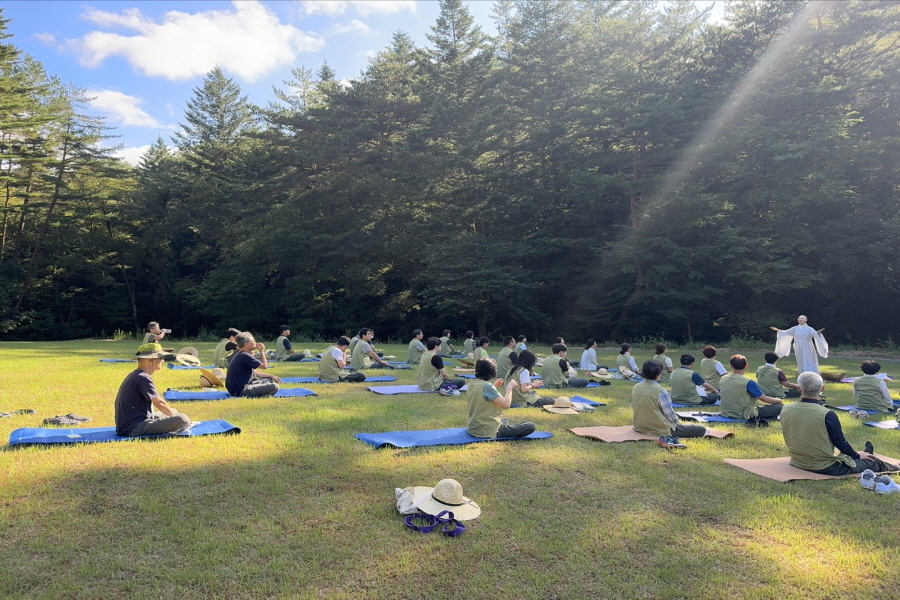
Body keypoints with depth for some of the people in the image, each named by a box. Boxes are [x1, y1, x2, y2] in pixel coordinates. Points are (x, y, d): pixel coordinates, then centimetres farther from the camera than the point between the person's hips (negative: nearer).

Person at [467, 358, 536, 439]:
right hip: (488, 432, -9)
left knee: (504, 421, 39)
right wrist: (509, 387, -10)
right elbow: (506, 404, -24)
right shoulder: (486, 386, -23)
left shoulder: (471, 384, 2)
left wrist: (494, 386, 15)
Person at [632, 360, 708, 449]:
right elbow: (670, 414, -16)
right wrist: (676, 420, 7)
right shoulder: (660, 391, -22)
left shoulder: (635, 387, -3)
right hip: (660, 429, -8)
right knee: (701, 429, -6)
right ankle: (668, 437, -5)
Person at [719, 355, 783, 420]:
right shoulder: (748, 382, -19)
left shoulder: (723, 379, -1)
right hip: (744, 416, -6)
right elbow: (764, 399, -10)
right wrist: (779, 400, 9)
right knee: (779, 407, 1)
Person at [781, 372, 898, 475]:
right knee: (870, 462, 24)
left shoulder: (785, 411, -10)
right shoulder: (827, 415, -23)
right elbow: (840, 442, -11)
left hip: (797, 463, 5)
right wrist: (857, 455, 9)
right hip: (825, 467, -5)